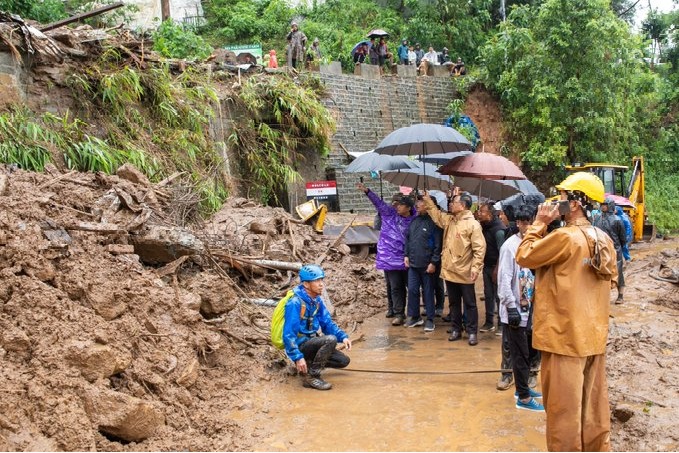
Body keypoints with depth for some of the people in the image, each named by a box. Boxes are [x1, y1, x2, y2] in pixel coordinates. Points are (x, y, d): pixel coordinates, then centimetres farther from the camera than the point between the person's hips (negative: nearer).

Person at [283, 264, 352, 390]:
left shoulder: (317, 300, 3)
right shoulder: (295, 303, -23)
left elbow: (327, 323, 7)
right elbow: (288, 334, -25)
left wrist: (343, 337, -9)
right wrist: (298, 357, -30)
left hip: (311, 342, 8)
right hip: (299, 346, -8)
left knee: (343, 360, 3)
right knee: (331, 340, -29)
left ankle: (310, 363, 15)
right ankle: (311, 377, -17)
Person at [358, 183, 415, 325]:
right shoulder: (390, 213, 1)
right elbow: (378, 202, -3)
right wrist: (367, 191, -14)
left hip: (406, 259, -1)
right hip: (390, 258, 1)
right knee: (395, 288, 7)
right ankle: (399, 314, 15)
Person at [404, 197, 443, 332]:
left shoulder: (433, 222, -12)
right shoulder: (414, 221, 10)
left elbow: (438, 245, -14)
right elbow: (407, 239, 17)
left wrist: (434, 262, -16)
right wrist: (406, 255, 9)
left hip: (427, 265, -6)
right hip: (413, 264, 6)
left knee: (428, 292, 4)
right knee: (412, 290, 9)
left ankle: (430, 319, 14)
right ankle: (414, 316, 22)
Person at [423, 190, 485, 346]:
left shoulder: (473, 224, -13)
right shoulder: (449, 220, 8)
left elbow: (480, 248, -16)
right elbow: (436, 215, 28)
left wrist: (476, 267, -22)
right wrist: (428, 200, 24)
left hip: (464, 272, -7)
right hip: (449, 270, 7)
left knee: (469, 304, 4)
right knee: (454, 303, 15)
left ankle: (472, 332, 12)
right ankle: (456, 330, 25)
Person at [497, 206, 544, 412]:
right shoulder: (510, 246, -16)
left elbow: (534, 276, 11)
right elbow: (504, 280, -18)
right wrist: (511, 307, -20)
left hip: (529, 309, 7)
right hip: (515, 311, -7)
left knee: (531, 350, 18)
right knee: (520, 354, 3)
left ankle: (522, 387, 35)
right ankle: (523, 398, 15)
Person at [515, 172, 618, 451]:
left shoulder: (565, 237, -20)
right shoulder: (604, 239, 5)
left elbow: (524, 257, -11)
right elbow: (611, 278, 17)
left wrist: (539, 224, -4)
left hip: (565, 334, -8)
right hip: (594, 334, 8)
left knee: (563, 405, 4)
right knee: (594, 401, 18)